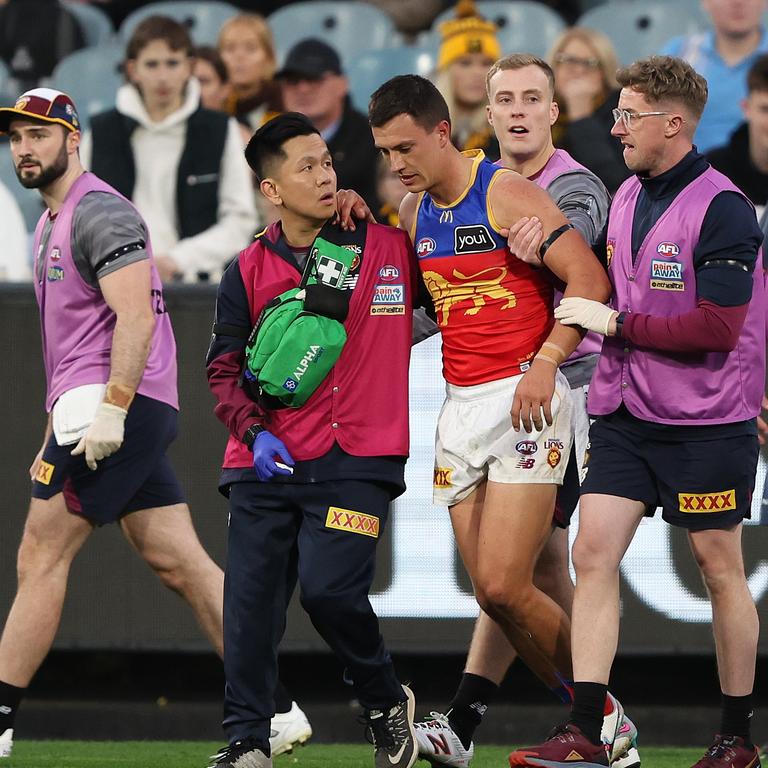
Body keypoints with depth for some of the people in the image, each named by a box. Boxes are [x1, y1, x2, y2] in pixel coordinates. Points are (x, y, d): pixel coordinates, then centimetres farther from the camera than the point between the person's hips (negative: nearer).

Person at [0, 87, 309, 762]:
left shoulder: (98, 211, -9)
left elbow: (135, 318, -19)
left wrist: (109, 411, -25)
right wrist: (55, 437, 26)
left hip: (117, 404, -10)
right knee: (181, 564, 5)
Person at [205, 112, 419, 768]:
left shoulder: (390, 246, 4)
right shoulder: (249, 271, 8)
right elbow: (224, 368, 9)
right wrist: (254, 431, -4)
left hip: (357, 458, -3)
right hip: (269, 464, 3)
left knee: (330, 589, -16)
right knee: (251, 597, -2)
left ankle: (388, 705, 10)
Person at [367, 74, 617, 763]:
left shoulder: (507, 194, -8)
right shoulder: (413, 211, 14)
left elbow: (590, 281, -13)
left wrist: (545, 363, -22)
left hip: (523, 400, -7)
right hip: (459, 407, 7)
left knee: (504, 587, -15)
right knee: (491, 594, -1)